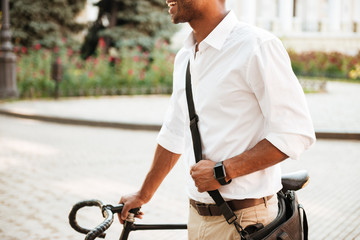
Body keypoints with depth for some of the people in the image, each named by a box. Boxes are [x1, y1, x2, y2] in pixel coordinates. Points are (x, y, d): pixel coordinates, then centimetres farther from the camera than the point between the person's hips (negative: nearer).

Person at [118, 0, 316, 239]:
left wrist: (223, 172, -20)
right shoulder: (184, 57, 10)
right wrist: (143, 195, 25)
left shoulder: (258, 45, -15)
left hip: (243, 220, -7)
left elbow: (296, 133, -19)